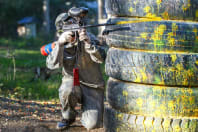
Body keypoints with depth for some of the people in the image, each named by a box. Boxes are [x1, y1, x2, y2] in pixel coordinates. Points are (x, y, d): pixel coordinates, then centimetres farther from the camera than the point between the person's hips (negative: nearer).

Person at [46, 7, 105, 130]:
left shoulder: (88, 37, -12)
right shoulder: (60, 44, -4)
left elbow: (99, 58, -27)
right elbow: (52, 64, -22)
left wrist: (88, 42, -45)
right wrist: (60, 43, -36)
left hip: (92, 87, -2)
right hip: (72, 82, 2)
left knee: (92, 124, -21)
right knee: (67, 90, -36)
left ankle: (88, 109, 16)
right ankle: (68, 117, -5)